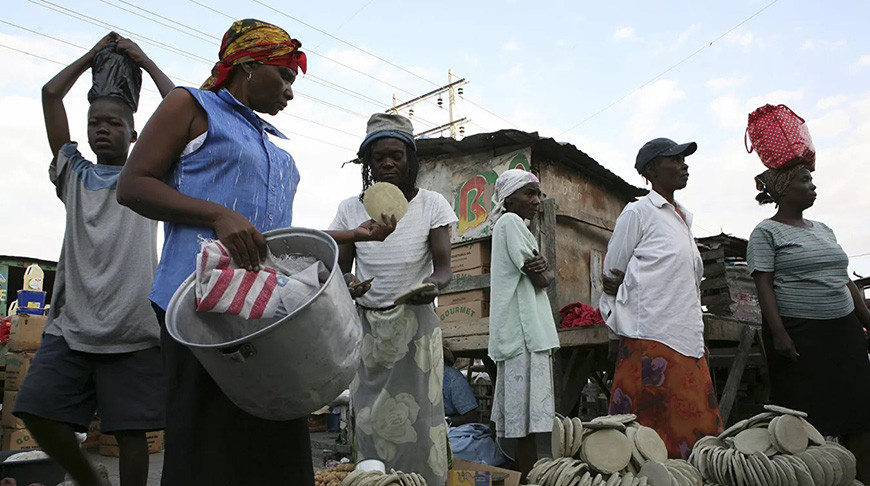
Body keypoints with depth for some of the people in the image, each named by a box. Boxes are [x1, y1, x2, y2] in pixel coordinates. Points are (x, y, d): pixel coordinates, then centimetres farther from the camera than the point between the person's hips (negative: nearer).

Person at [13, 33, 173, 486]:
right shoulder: (74, 173, 19)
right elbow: (50, 95, 17)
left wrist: (144, 61, 15)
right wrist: (94, 54, 24)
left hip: (133, 331, -3)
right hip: (70, 325, 3)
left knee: (130, 429, -2)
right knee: (37, 410, -3)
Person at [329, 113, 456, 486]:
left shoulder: (431, 204, -1)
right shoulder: (351, 209, 3)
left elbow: (443, 266, -6)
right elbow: (339, 269, 4)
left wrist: (434, 284, -29)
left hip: (417, 322, -1)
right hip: (366, 325, 2)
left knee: (419, 417, -3)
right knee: (370, 418, 3)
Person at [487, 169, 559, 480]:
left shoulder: (514, 226, 23)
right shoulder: (511, 221, -7)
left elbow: (545, 275, 17)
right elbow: (540, 280, -12)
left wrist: (543, 269, -4)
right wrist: (545, 272, 8)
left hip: (519, 334, 10)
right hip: (525, 332, -10)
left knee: (518, 414, 11)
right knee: (528, 419, -8)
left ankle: (526, 477, 18)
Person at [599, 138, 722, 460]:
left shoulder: (685, 217, 20)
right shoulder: (638, 212, -2)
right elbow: (611, 275, 0)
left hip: (687, 337, 7)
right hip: (652, 338, -7)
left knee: (699, 427, 5)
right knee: (650, 428, -4)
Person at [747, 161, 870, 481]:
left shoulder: (822, 229, 17)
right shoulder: (766, 233, -4)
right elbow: (764, 286, -11)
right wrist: (778, 332, -19)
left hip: (843, 331, 7)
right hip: (799, 335, -7)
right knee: (806, 417, -2)